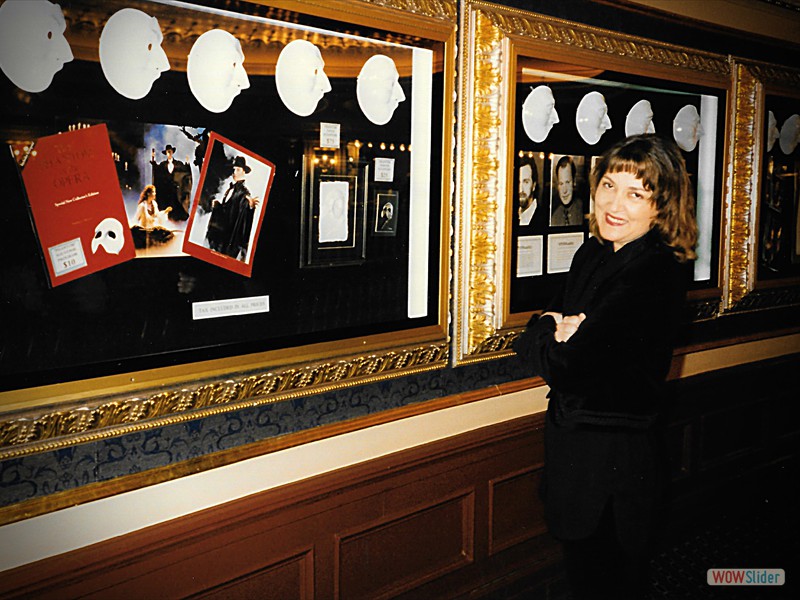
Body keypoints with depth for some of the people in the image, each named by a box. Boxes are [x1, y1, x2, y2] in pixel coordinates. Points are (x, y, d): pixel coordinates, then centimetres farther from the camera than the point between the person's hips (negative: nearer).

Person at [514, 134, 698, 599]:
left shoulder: (655, 273, -24)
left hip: (616, 454, -8)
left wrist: (545, 338, -8)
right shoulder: (593, 254, 4)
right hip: (573, 437, 8)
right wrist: (554, 330, -14)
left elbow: (566, 367, -28)